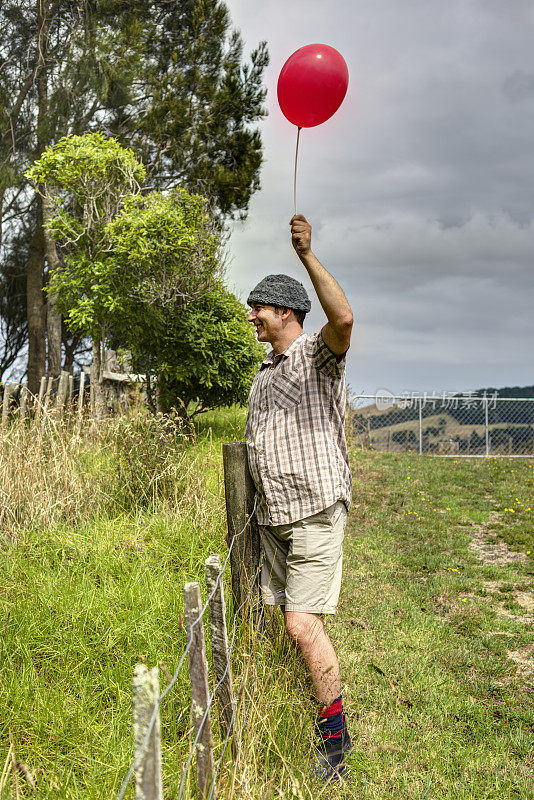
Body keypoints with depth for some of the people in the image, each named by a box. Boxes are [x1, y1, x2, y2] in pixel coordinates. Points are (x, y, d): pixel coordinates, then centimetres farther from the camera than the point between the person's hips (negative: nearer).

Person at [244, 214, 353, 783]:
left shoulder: (318, 354, -6)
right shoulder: (265, 371, 18)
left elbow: (344, 317, -30)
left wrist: (307, 255, -31)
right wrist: (256, 508, 25)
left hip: (315, 512, -8)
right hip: (272, 517, 8)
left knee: (302, 624, -12)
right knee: (291, 620, 12)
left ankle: (335, 731, 2)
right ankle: (318, 703, 28)